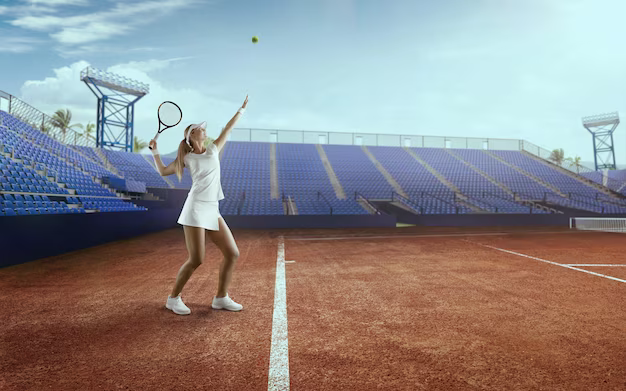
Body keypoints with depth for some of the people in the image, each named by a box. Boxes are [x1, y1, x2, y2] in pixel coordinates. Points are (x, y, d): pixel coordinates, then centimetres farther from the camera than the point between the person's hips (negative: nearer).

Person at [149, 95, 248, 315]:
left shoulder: (213, 149, 16)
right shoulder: (186, 158, 9)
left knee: (232, 254, -1)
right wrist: (155, 150, 12)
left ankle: (221, 298, 14)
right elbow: (163, 172, 19)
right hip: (195, 209, -5)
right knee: (196, 260, -8)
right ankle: (173, 299, 13)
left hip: (213, 211, 5)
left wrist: (242, 108, 21)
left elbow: (228, 128, 19)